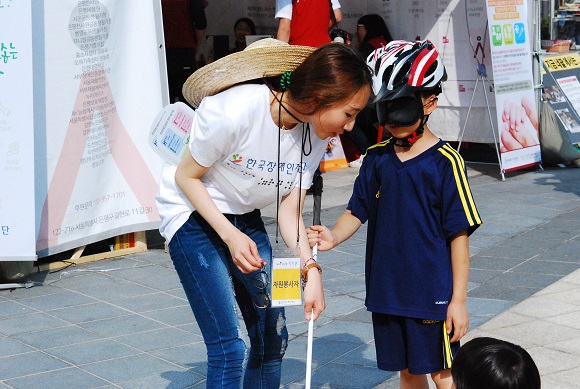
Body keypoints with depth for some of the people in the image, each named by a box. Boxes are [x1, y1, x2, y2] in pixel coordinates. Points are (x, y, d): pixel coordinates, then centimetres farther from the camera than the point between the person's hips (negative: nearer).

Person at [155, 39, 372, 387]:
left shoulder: (316, 134, -12)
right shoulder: (236, 110, -32)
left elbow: (290, 211, -6)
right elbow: (186, 176, -18)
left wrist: (311, 268, -20)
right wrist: (230, 236, -26)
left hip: (245, 219, 6)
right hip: (193, 215, -6)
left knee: (273, 337, 8)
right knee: (229, 348, -14)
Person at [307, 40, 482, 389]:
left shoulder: (445, 162, -12)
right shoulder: (377, 158, 3)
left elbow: (459, 234, -11)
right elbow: (357, 211, 7)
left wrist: (459, 299, -11)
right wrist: (333, 237, -15)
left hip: (432, 292, -5)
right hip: (387, 290, 5)